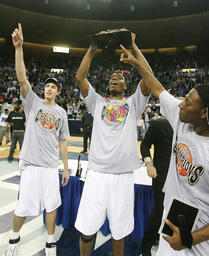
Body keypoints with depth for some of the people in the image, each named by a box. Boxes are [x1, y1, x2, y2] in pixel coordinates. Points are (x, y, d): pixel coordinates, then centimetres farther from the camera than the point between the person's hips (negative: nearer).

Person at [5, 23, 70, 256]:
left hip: (51, 166, 3)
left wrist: (66, 167, 8)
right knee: (23, 206, 7)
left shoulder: (61, 112, 9)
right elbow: (21, 78, -13)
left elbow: (62, 141, 10)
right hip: (31, 163, -2)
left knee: (51, 204, 9)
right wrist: (18, 47, -22)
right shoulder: (33, 101, 2)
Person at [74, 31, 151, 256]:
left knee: (119, 231, 12)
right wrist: (92, 48, 2)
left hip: (123, 175, 0)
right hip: (96, 173, 1)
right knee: (86, 230, 6)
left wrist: (133, 46, 1)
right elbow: (79, 77, 2)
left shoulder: (133, 103, 10)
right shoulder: (97, 102, 12)